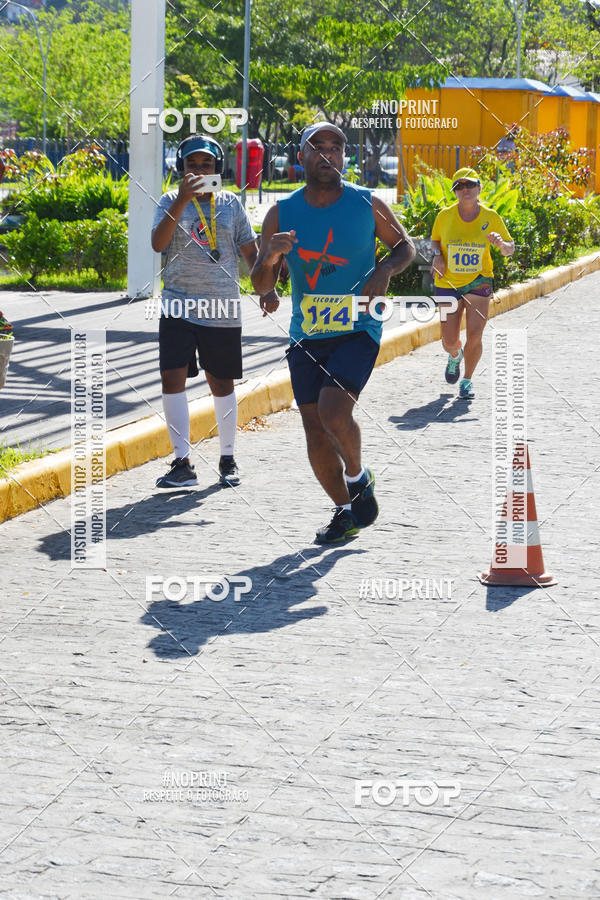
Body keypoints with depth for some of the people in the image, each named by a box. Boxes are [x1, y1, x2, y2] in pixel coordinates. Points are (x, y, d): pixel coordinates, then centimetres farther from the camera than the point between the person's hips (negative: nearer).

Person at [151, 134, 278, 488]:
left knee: (222, 384, 9)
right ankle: (183, 464, -6)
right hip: (179, 306, -1)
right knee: (173, 379, -11)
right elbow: (158, 243, -13)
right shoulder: (171, 202, 3)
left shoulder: (231, 203, 8)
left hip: (222, 308, 1)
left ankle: (228, 459, 23)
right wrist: (183, 200, -20)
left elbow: (250, 250, 13)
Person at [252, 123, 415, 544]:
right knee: (316, 436, 4)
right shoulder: (282, 214, 1)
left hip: (358, 330, -3)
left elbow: (405, 245, 12)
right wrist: (270, 258, -19)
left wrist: (385, 270, -10)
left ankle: (359, 477, 5)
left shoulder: (368, 205, -3)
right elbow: (262, 286, 4)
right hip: (306, 336, 3)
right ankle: (346, 512, 25)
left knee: (333, 408, -24)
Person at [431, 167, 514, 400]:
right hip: (448, 283, 1)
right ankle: (455, 356, 39)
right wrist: (437, 256, -7)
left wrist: (501, 243, -20)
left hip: (479, 282, 0)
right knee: (449, 341, 0)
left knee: (474, 337, -12)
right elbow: (435, 239, 14)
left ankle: (467, 380, 12)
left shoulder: (491, 217, -4)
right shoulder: (445, 215, -4)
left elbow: (510, 250, 3)